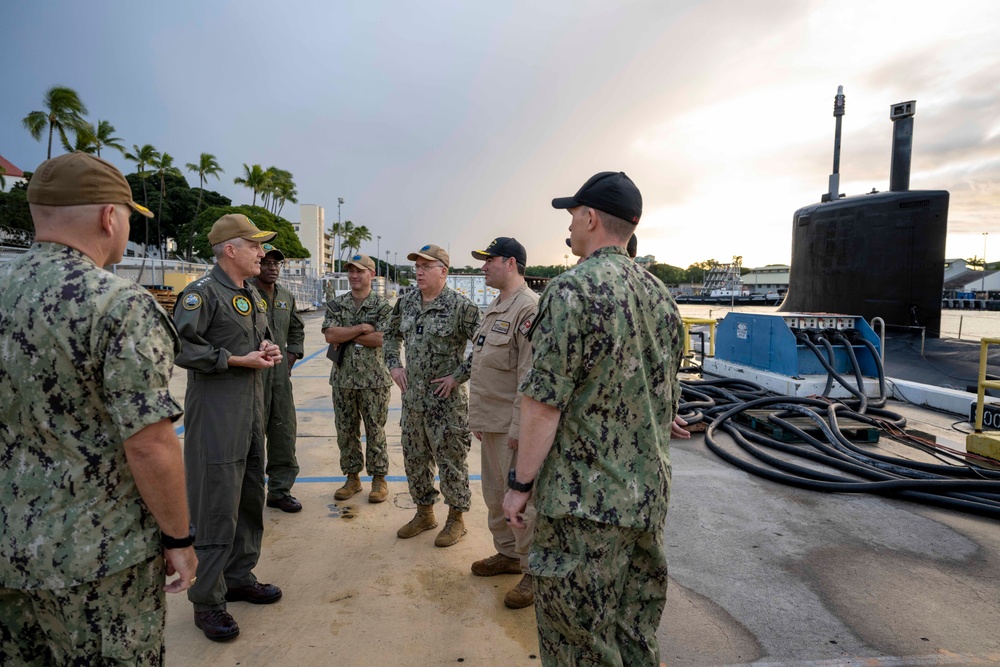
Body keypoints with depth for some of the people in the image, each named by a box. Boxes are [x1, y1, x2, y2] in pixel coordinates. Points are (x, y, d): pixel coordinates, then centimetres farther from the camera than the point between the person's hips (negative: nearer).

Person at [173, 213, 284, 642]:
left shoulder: (254, 297, 15)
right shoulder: (202, 293, -12)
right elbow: (181, 348, -20)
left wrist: (269, 350, 4)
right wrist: (238, 360, -17)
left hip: (251, 412, 9)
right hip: (215, 416, -9)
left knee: (250, 498, 16)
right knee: (216, 506, -3)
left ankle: (239, 577, 33)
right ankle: (207, 601, 13)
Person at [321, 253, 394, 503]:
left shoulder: (383, 305, -2)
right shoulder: (336, 304, 8)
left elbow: (383, 339, -16)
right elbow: (330, 335, -7)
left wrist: (346, 336, -12)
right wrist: (363, 328, -13)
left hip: (374, 379, -3)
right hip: (342, 378, 4)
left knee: (375, 430, 5)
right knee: (346, 430, 11)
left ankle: (379, 479, 18)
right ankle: (352, 478, 26)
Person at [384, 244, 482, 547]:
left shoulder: (460, 305, -14)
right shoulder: (406, 302, 6)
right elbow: (391, 335, 21)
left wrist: (459, 375, -17)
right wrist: (394, 365, 7)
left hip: (446, 400, -6)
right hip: (412, 396, 7)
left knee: (450, 460, 5)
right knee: (414, 458, 17)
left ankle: (456, 519, 24)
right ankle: (424, 513, 35)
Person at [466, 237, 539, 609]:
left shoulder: (529, 308, -16)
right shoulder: (495, 307, 15)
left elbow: (530, 377, -21)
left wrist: (518, 428, -22)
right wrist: (479, 417, 19)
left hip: (512, 425, -10)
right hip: (491, 422, 10)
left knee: (522, 499, 1)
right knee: (495, 495, 20)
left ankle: (535, 573, 18)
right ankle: (508, 554, 38)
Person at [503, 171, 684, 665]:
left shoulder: (573, 289, -17)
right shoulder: (661, 295, 8)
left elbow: (544, 401, -20)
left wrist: (521, 482, -9)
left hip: (585, 501, -8)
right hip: (650, 496, 8)